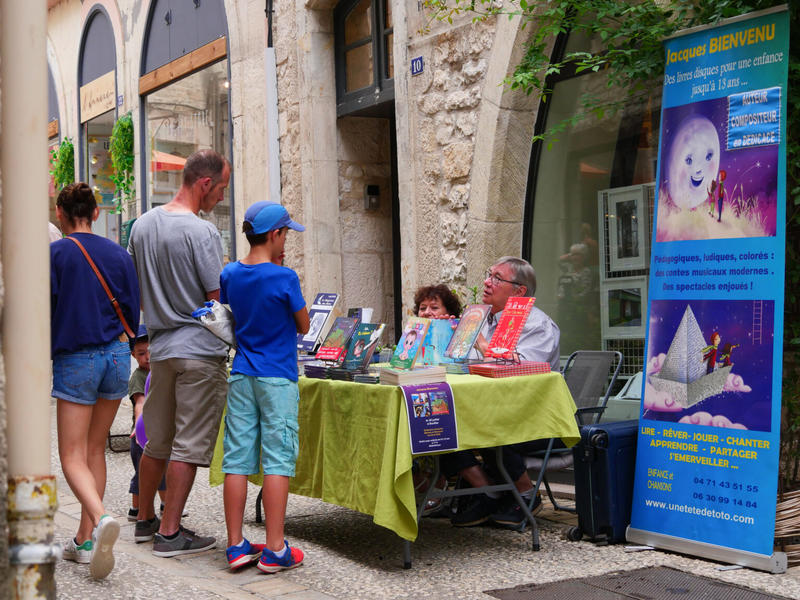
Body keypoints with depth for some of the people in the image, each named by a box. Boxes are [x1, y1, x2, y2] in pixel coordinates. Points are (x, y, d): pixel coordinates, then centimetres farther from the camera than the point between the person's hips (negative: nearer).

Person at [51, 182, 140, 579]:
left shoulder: (55, 254, -6)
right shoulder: (118, 254, 6)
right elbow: (133, 312, 9)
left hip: (75, 359, -4)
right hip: (116, 355, 5)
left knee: (72, 457, -1)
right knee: (95, 449, 15)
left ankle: (101, 519, -28)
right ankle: (85, 540, 17)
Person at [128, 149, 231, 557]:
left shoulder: (142, 225, 8)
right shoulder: (201, 232, -16)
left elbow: (134, 290, 15)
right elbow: (218, 298, -15)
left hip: (160, 348, 8)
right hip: (200, 349, -7)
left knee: (157, 442, 18)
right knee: (188, 446, 0)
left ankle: (145, 521, 29)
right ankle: (170, 533, 4)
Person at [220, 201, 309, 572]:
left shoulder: (229, 275, 4)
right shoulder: (284, 277, -12)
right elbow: (303, 326, -1)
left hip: (241, 377, 5)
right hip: (277, 378, -5)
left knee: (237, 460, 5)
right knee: (277, 460, -1)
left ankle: (236, 546, 11)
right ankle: (274, 551, 1)